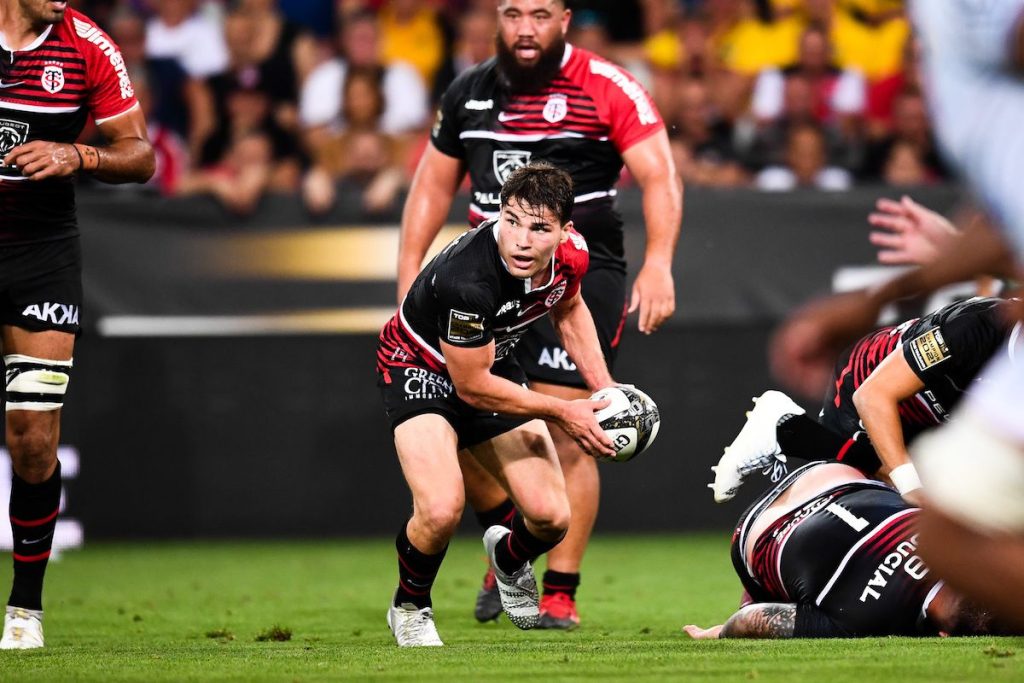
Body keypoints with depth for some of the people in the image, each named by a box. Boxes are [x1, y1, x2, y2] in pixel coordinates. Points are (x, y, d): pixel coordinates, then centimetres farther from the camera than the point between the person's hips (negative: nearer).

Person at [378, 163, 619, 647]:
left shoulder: (571, 254, -18)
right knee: (442, 511, -28)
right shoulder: (466, 277, -39)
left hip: (495, 364, 6)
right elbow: (472, 386, -27)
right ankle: (409, 608, 4)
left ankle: (508, 557, 36)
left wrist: (603, 388, 0)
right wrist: (562, 413, -20)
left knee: (552, 518, -2)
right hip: (420, 366, -6)